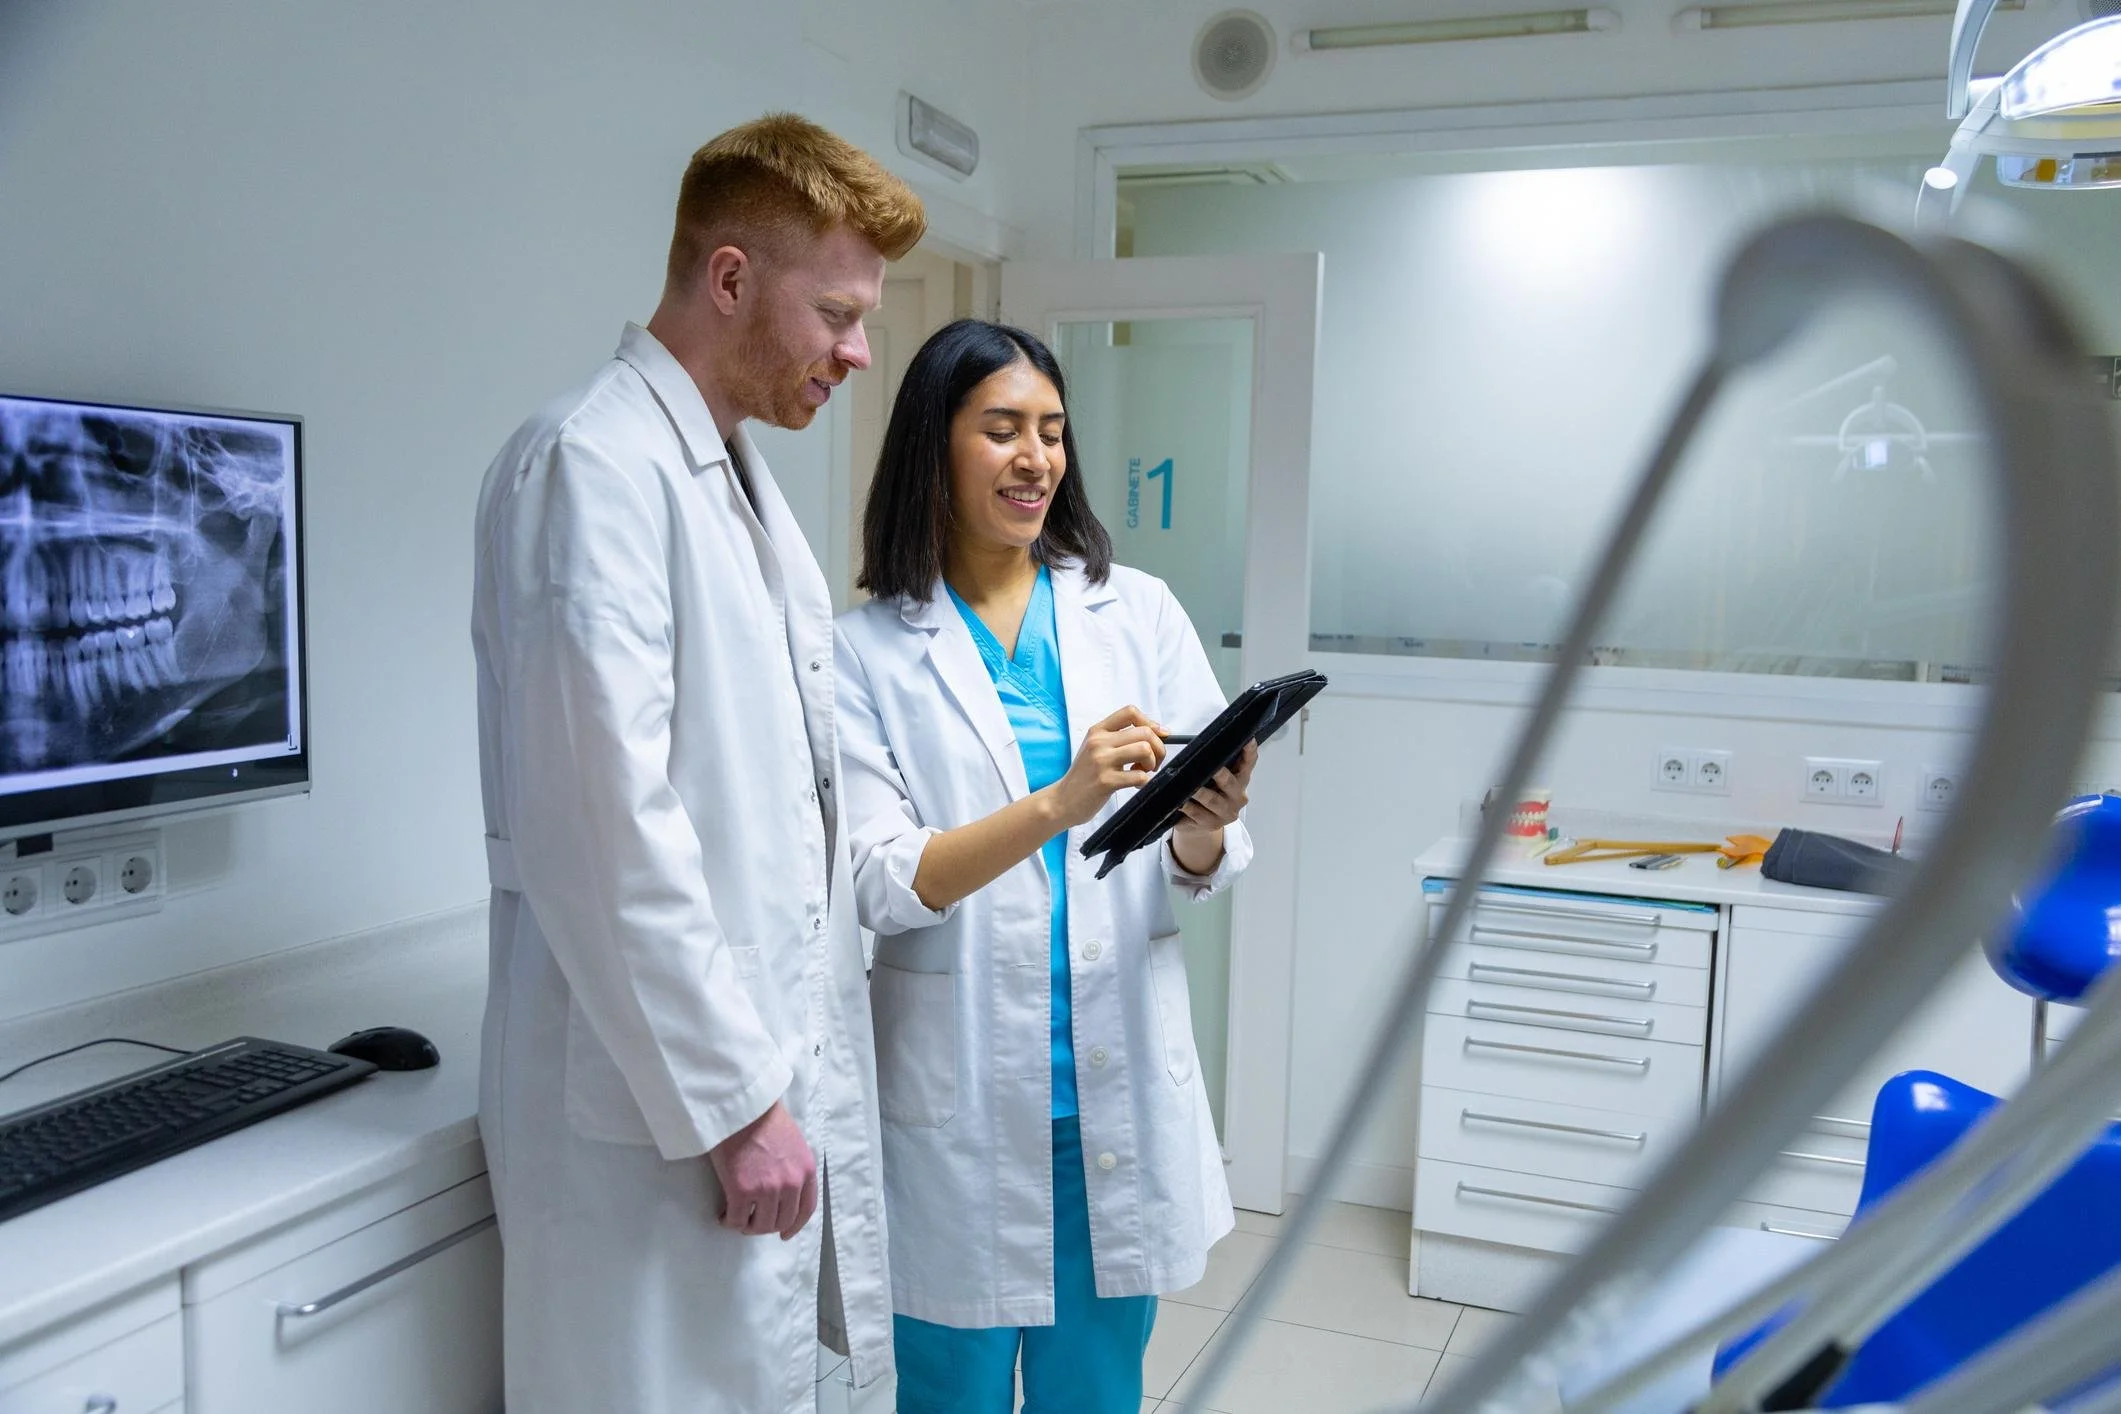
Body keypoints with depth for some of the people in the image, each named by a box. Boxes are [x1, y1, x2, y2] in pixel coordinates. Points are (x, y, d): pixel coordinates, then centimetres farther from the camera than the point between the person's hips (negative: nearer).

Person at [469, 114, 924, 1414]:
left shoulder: (740, 473, 14)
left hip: (774, 1066, 9)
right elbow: (605, 827, -21)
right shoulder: (593, 463, -14)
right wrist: (730, 1104, -17)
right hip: (665, 1102, -8)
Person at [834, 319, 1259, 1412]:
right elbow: (880, 884, -13)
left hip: (1120, 1076, 2)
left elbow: (1200, 870, 2)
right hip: (960, 1088, -2)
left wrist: (1200, 832, -22)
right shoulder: (869, 650, -4)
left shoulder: (1139, 612, 2)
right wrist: (1056, 805, -28)